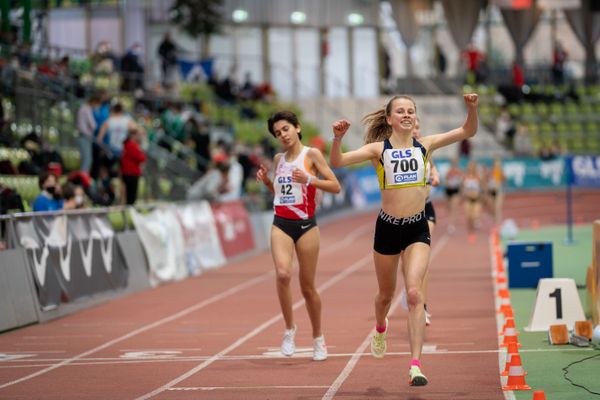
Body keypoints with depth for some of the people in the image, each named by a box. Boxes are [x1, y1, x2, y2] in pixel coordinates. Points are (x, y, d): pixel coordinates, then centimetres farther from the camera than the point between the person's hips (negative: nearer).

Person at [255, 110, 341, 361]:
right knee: (283, 274, -23)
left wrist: (309, 180, -20)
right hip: (281, 224, 3)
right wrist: (266, 182, 6)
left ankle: (318, 339, 22)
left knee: (308, 287, 3)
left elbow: (335, 187, -7)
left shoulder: (311, 155, -2)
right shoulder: (278, 159, 12)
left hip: (306, 225, -3)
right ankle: (289, 329, -7)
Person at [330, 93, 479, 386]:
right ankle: (380, 329, 52)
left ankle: (415, 365, -18)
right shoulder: (379, 149, -3)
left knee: (414, 293, -15)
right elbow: (337, 162, -13)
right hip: (388, 227, 0)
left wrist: (472, 108, -17)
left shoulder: (424, 145, 3)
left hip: (417, 229, 0)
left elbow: (468, 131, 1)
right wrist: (338, 138, -31)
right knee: (386, 294, 17)